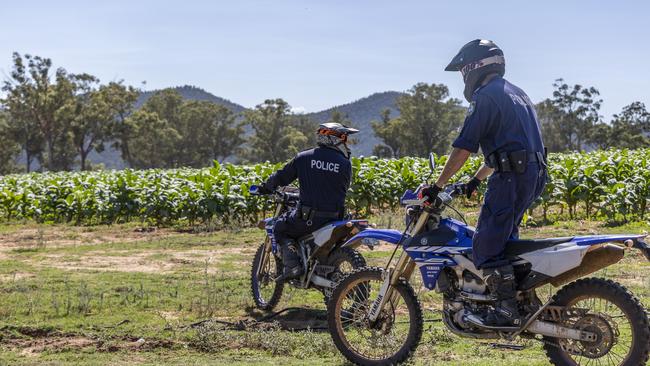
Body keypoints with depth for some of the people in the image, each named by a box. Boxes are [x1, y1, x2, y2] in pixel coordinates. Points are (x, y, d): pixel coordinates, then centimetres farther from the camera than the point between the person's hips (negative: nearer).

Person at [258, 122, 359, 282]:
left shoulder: (303, 158, 0)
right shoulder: (345, 163, 0)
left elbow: (282, 177, 9)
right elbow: (344, 188, 12)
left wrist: (266, 187, 29)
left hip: (307, 218, -2)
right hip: (334, 220, 2)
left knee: (280, 228, 21)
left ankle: (292, 265, 0)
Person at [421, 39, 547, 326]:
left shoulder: (485, 96, -7)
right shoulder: (514, 93, 23)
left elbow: (463, 149, -13)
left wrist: (437, 187, -8)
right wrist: (476, 180, 32)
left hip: (511, 177, -10)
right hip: (534, 175, 10)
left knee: (486, 245, -8)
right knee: (505, 239, 21)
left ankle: (507, 311, -10)